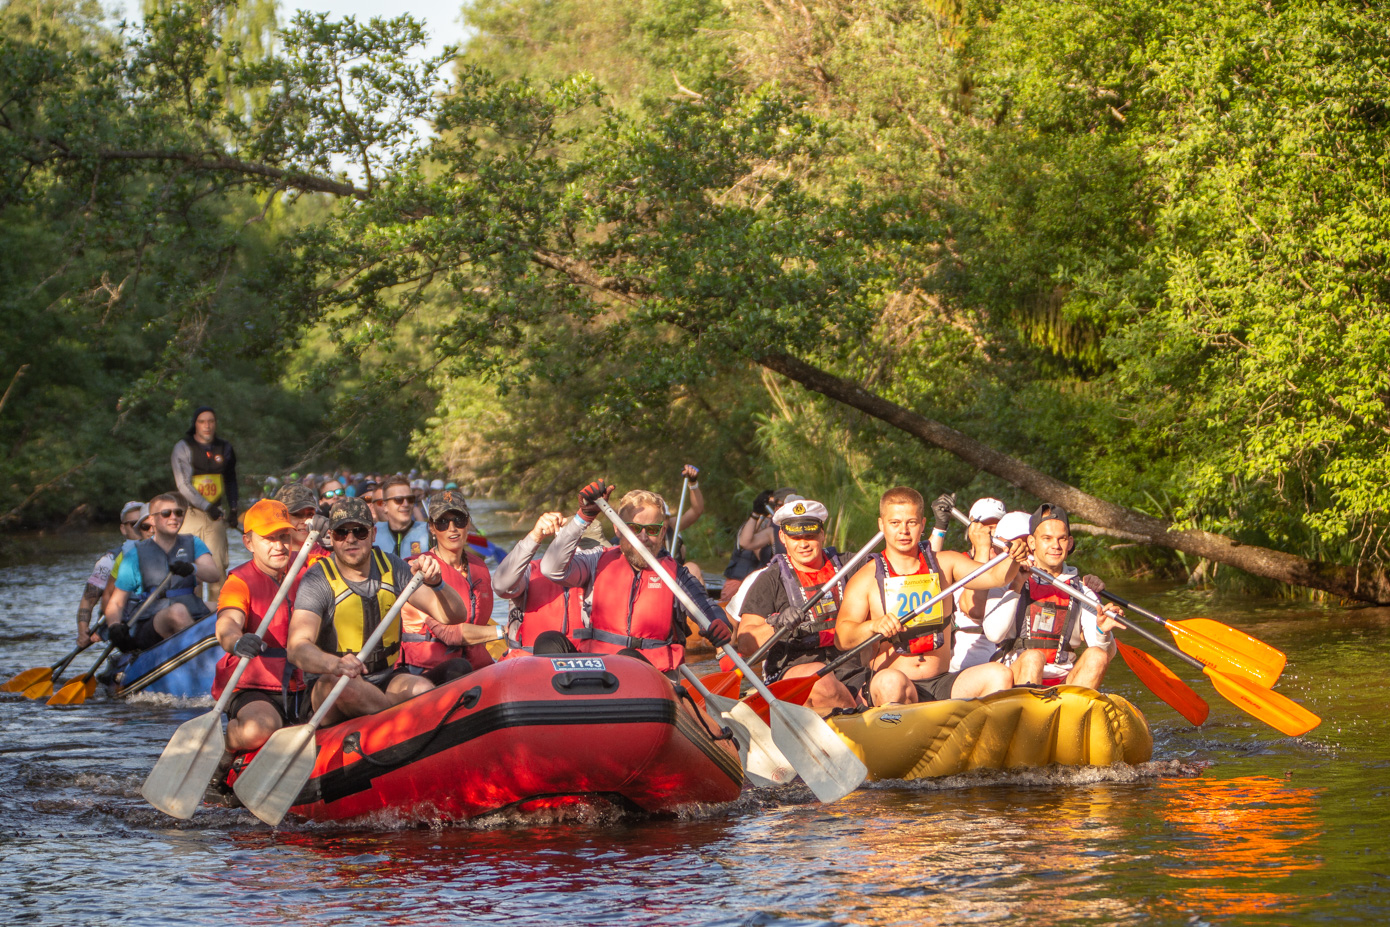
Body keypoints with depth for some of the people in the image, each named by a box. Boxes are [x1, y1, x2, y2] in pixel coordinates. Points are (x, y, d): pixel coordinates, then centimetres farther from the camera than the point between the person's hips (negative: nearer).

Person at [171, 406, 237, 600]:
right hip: (190, 513, -3)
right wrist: (207, 507, -19)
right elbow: (183, 485, -10)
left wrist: (233, 508, 10)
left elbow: (231, 481, 23)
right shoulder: (183, 448, -2)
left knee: (218, 564, -4)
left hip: (216, 514, 3)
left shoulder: (224, 449, 11)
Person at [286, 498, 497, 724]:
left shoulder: (391, 567, 2)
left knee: (423, 689, -30)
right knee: (341, 684, -38)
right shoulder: (318, 581, -11)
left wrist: (436, 583, -22)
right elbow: (297, 648, -26)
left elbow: (455, 616, 1)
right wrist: (335, 664, -48)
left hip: (387, 678, 3)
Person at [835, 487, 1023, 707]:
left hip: (942, 683, 4)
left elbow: (995, 577, 2)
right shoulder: (867, 578, 4)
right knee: (892, 682, -39)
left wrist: (1013, 558, -19)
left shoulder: (945, 564, 15)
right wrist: (873, 626, -25)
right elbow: (841, 638, -5)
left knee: (1000, 676, -20)